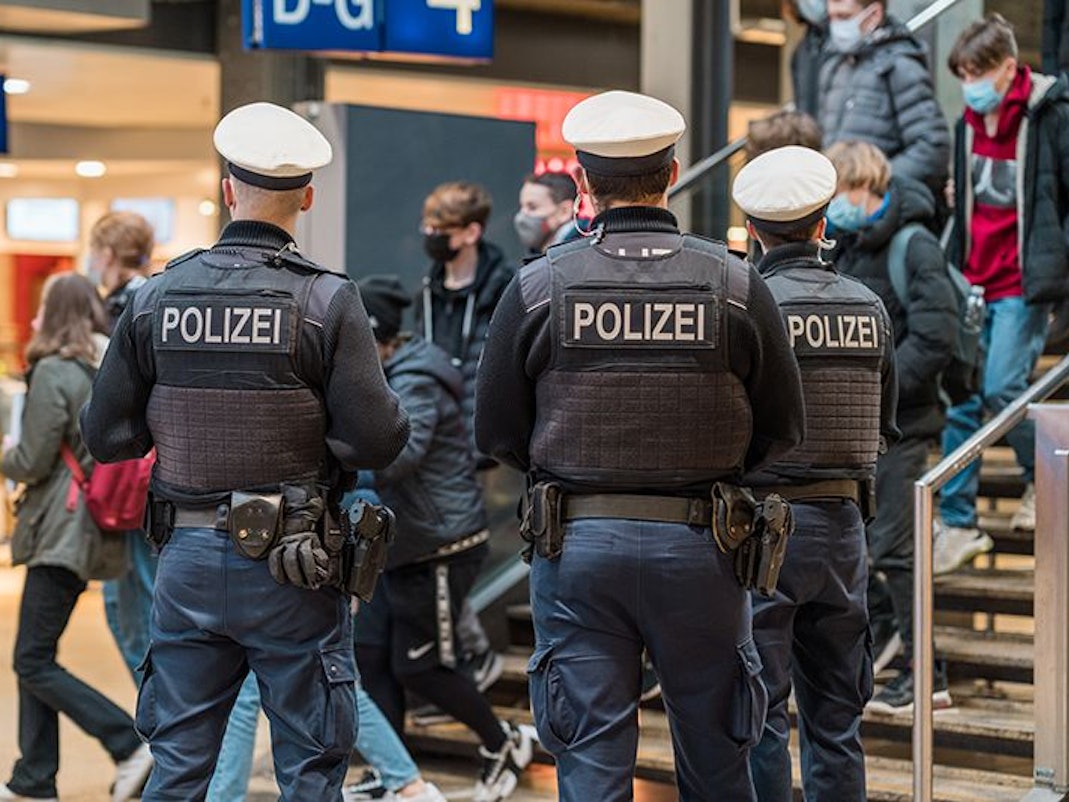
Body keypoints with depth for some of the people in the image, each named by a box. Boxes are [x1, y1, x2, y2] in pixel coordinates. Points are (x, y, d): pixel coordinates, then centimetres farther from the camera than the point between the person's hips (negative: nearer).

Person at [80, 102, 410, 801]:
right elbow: (377, 441, -13)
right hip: (290, 568, -3)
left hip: (188, 559, 4)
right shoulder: (326, 301, -10)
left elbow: (106, 436, 4)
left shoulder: (157, 297, 0)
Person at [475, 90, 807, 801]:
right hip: (698, 548, 0)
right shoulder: (737, 285, -3)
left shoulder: (538, 287, -4)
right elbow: (783, 431, 2)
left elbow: (497, 434, 1)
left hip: (575, 546, 0)